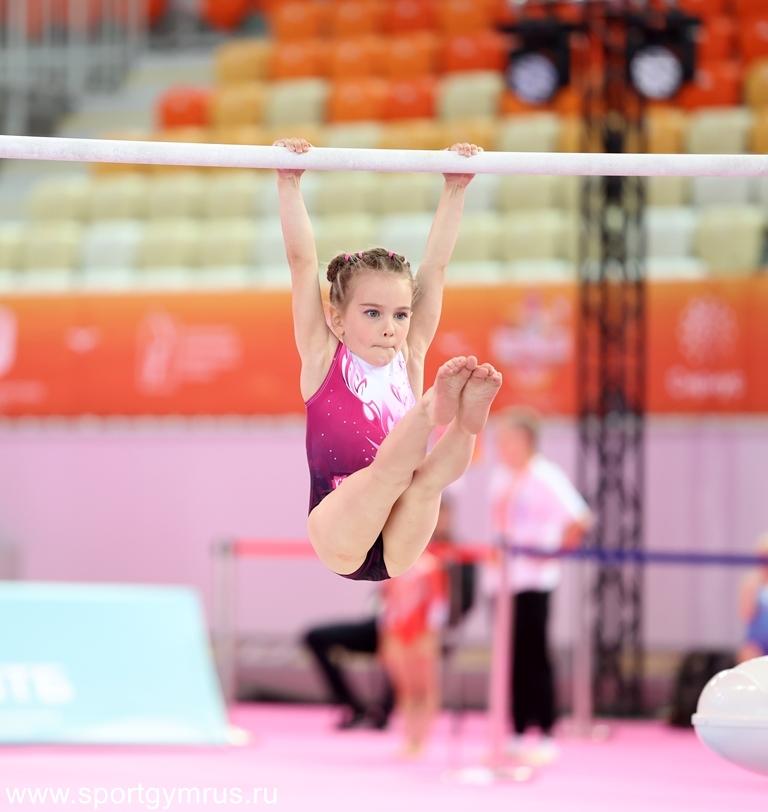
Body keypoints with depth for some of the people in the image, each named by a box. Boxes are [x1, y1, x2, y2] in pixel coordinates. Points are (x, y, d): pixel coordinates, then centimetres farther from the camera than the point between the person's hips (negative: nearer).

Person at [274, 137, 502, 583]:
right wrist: (289, 183, -7)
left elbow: (435, 267, 13)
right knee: (395, 465, -31)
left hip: (397, 551, 3)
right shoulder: (324, 359, 6)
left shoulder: (409, 361, 14)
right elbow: (303, 261, -2)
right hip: (339, 539, -3)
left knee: (433, 473, -28)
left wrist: (455, 189, 10)